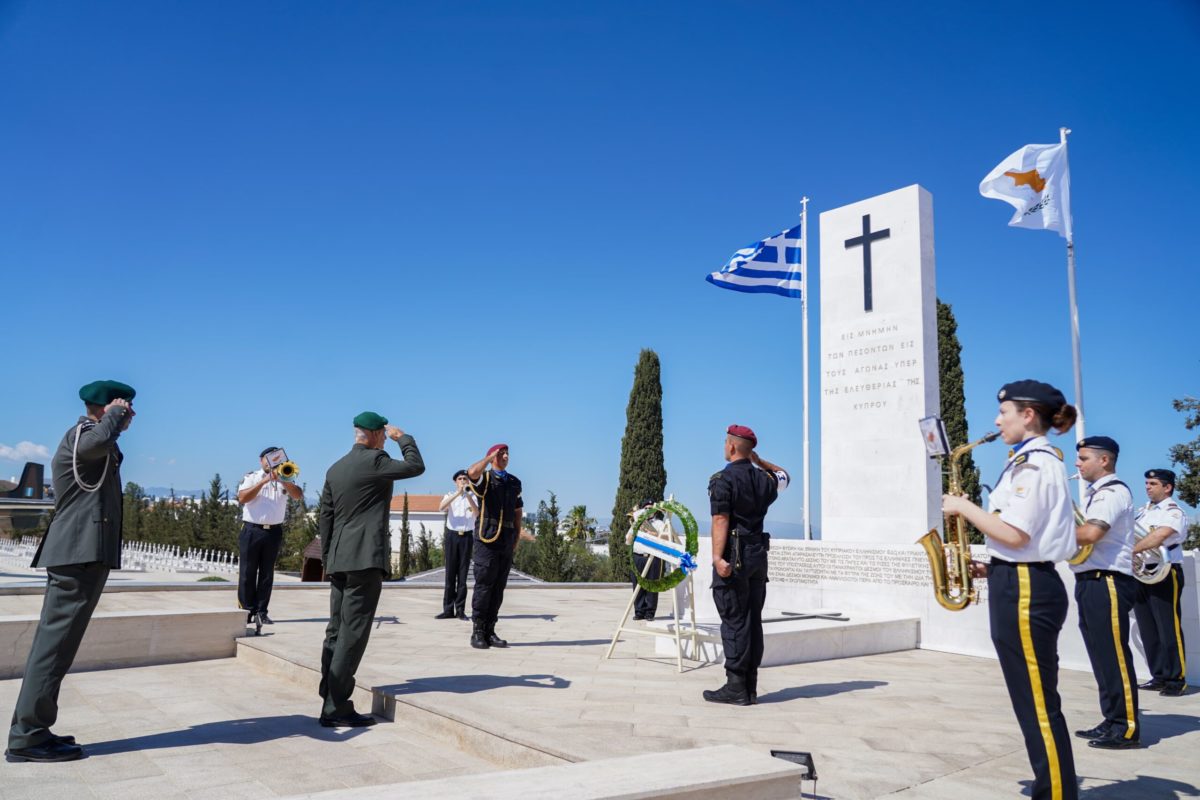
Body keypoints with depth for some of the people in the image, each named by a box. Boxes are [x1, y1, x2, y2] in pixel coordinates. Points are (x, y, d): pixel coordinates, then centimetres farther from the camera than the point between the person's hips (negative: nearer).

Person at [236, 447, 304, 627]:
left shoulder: (284, 480, 11)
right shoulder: (251, 477, 7)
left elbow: (298, 494, -7)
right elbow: (242, 498, -9)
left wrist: (280, 479, -19)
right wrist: (263, 481, -14)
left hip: (274, 532, 2)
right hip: (252, 530, -2)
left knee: (267, 574, 4)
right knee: (247, 572, 0)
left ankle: (261, 612, 9)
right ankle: (246, 610, 7)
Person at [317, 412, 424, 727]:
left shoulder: (335, 469, 14)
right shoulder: (374, 461, -10)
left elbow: (325, 517, 15)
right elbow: (416, 466, -3)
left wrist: (327, 560, 19)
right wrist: (403, 437, 11)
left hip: (339, 561, 8)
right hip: (366, 559, -8)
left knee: (337, 631, 11)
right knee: (353, 633, -6)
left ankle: (330, 701, 16)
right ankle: (336, 707, -5)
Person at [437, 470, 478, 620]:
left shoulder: (473, 496, 8)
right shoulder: (450, 495, 8)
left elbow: (476, 513, -10)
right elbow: (441, 508, -13)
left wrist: (468, 495, -23)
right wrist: (458, 493, -22)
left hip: (467, 536, 0)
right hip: (452, 535, 0)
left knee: (463, 573, 0)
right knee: (450, 573, 0)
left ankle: (460, 610, 4)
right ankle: (448, 609, 3)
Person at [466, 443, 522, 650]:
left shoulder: (515, 482, 19)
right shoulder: (484, 478, 2)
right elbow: (472, 472, -22)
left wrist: (517, 535, 14)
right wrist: (490, 457, -9)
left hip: (507, 541, 6)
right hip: (487, 539, -5)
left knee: (498, 588, 7)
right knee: (483, 585, -6)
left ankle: (490, 631, 13)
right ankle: (477, 632, 1)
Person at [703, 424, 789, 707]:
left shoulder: (723, 479, -10)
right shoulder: (764, 479, 10)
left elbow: (721, 520, -18)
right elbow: (784, 476, 34)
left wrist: (717, 557, -22)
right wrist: (759, 461, 26)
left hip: (734, 556, -7)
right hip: (759, 554, 7)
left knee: (734, 622, -4)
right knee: (753, 620, 10)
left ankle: (736, 687, -2)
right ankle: (750, 688, 15)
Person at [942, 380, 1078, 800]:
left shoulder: (1035, 462, -15)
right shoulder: (1032, 462, 17)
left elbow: (1016, 535, -23)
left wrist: (964, 507, -12)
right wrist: (991, 566, 14)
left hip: (1025, 590, -11)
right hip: (1020, 584, 11)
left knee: (1039, 706, -2)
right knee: (1035, 703, 16)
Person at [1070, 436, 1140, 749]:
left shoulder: (1114, 491, -12)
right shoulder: (1095, 495, 19)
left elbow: (1089, 534, -24)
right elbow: (1082, 532, 20)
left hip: (1108, 582, -10)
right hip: (1090, 582, 10)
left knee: (1115, 657, -5)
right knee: (1102, 657, 13)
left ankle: (1127, 728, 2)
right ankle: (1112, 722, 21)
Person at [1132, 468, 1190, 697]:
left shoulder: (1173, 511, -8)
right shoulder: (1142, 511, 16)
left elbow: (1159, 536, -25)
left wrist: (1130, 550, -22)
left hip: (1164, 574, -7)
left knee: (1169, 629, -4)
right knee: (1148, 630, 9)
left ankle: (1176, 680, 4)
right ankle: (1159, 677, 16)